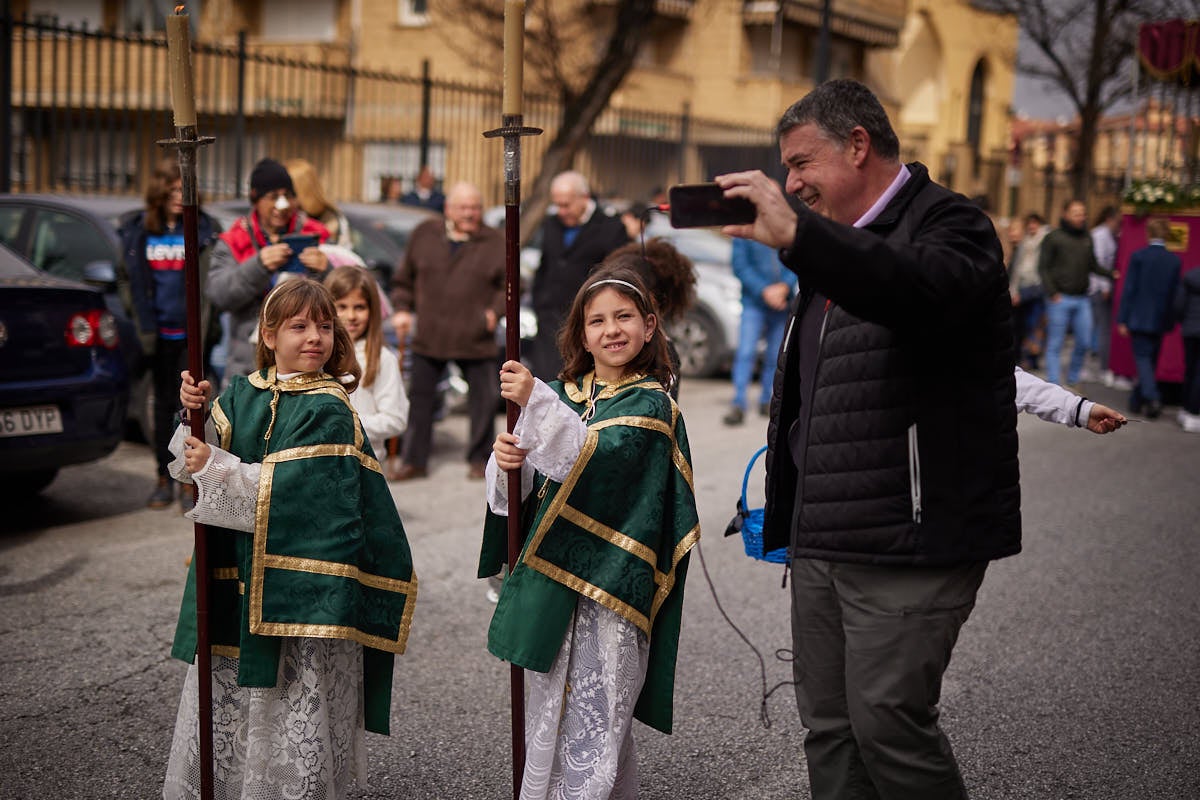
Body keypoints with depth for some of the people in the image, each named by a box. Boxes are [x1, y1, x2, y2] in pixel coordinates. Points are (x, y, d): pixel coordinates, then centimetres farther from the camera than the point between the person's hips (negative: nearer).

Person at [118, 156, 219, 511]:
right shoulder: (137, 229, 6)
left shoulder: (203, 228, 0)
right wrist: (145, 328, 0)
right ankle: (164, 478, 19)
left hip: (192, 333, -2)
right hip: (160, 331, 2)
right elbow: (136, 283, 7)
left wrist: (208, 328, -11)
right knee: (164, 403, 10)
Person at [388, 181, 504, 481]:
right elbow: (404, 278, 14)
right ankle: (414, 461, 15)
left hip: (476, 341, -1)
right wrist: (402, 309, 2)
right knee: (419, 399, 5)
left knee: (484, 400, 5)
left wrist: (495, 310, -11)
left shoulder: (495, 242, 1)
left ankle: (478, 459, 20)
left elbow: (509, 285, 5)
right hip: (428, 337, 1)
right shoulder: (424, 234, 6)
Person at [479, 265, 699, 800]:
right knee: (547, 713, 14)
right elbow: (522, 489, 11)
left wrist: (535, 403, -32)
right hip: (550, 575, 6)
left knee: (593, 722, -6)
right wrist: (507, 461, -12)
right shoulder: (562, 394, 11)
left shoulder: (650, 404, -5)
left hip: (609, 582, -6)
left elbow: (601, 458, -24)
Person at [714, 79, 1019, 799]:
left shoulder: (950, 223, -6)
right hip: (823, 543, 8)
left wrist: (795, 234, -40)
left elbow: (923, 293, -33)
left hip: (910, 540, -8)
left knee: (888, 724, -8)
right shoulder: (837, 247, 21)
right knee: (830, 728, 10)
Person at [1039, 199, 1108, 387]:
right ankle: (1054, 385, 4)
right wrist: (1052, 293, -13)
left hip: (1082, 299, 5)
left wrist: (1112, 274, 4)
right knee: (1055, 345, -1)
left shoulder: (1087, 238, 13)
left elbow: (1092, 265, 19)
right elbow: (1043, 267, -4)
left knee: (1084, 342, 6)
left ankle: (1073, 379, 23)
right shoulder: (1053, 237, -2)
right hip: (1060, 299, -5)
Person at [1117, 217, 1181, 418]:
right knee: (1150, 361, 13)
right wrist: (1171, 320, 13)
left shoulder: (1138, 257, -10)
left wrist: (1122, 319, -6)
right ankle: (1137, 400, 20)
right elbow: (1176, 293, 4)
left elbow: (1128, 289, -10)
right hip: (1160, 320, 4)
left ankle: (1152, 398, -20)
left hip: (1139, 319, -4)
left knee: (1143, 359, -2)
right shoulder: (1174, 261, 0)